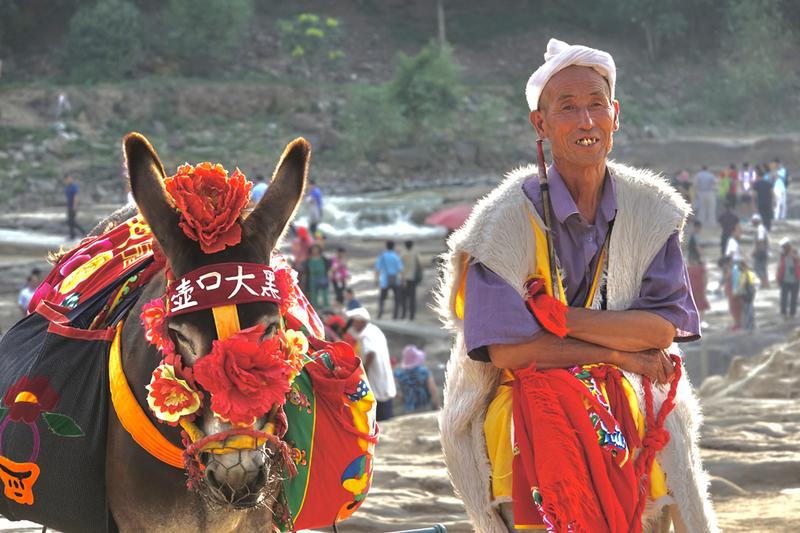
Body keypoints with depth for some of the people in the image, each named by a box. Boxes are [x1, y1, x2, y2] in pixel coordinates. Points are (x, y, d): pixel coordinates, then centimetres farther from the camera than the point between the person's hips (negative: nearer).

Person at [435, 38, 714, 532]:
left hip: (627, 418, 3)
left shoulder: (650, 209, 4)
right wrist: (619, 355, -11)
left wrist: (558, 317, -15)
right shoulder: (509, 218, -7)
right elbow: (504, 348, -15)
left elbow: (665, 327, -5)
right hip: (529, 415, -3)